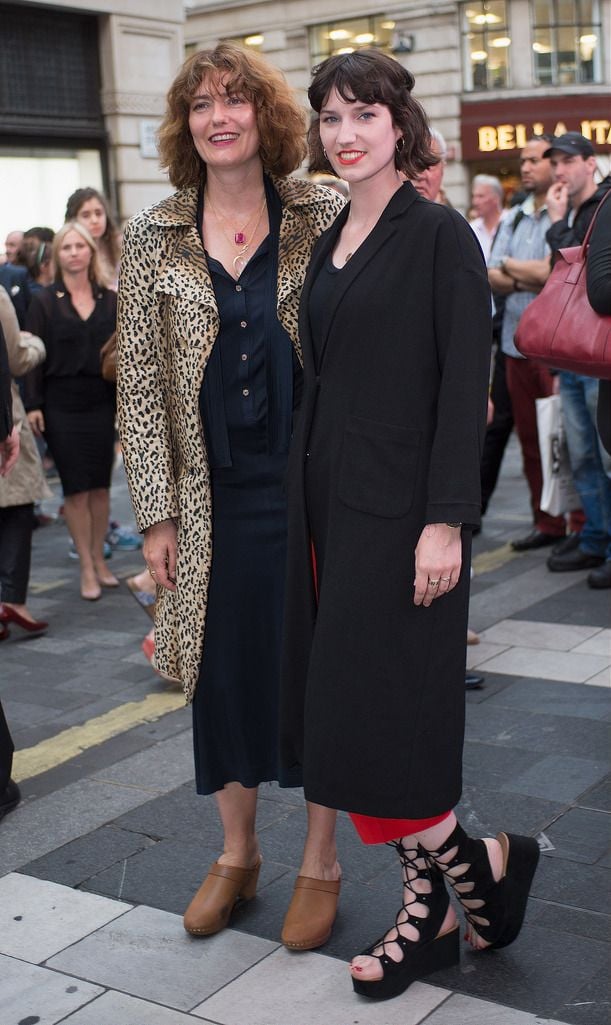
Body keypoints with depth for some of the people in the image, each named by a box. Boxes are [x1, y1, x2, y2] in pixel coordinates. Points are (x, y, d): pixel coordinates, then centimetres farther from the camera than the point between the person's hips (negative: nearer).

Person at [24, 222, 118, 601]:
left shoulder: (111, 300, 5)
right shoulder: (45, 302, 0)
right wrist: (33, 405, -8)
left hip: (102, 402, 2)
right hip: (61, 405, -2)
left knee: (100, 486, 7)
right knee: (76, 488, 3)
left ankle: (99, 559, 22)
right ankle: (86, 568, 12)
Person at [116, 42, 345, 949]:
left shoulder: (325, 219, 0)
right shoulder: (152, 239, 4)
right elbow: (140, 384, 4)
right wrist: (156, 512, -1)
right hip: (213, 498, 2)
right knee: (223, 672, 11)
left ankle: (321, 862, 25)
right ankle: (236, 853, 32)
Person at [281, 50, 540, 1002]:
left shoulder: (439, 235, -7)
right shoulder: (330, 243, 14)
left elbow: (465, 386, -13)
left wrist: (447, 520, -18)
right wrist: (306, 502, 13)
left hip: (400, 510, -8)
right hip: (330, 501, 8)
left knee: (371, 717, -7)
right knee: (337, 706, 9)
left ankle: (484, 859, 18)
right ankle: (428, 906, 22)